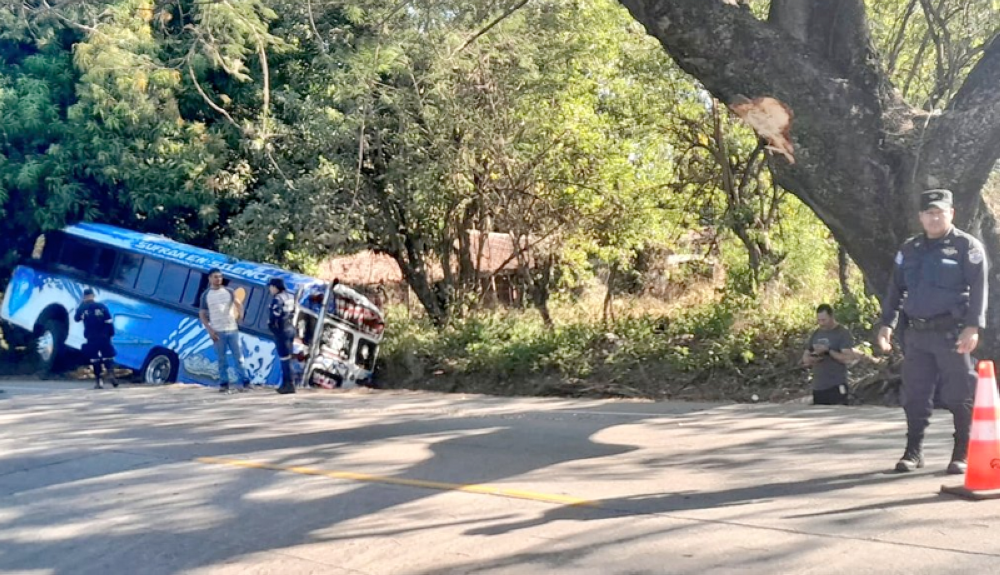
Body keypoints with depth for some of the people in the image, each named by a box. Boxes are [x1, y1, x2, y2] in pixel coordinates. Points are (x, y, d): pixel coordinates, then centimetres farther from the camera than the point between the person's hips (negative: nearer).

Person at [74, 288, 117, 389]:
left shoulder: (82, 308, -3)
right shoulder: (102, 307, -4)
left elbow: (76, 319, 16)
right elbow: (109, 322, -5)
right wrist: (111, 334, 5)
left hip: (91, 338, 1)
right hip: (104, 337, -1)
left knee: (94, 359, 7)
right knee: (108, 356, 6)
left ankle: (98, 380, 5)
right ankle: (110, 374, -16)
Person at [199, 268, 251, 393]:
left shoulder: (229, 292, 6)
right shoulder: (206, 295, 2)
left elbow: (238, 304, 21)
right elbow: (202, 314, 2)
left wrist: (240, 314, 5)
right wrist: (209, 330, -6)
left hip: (232, 329, 1)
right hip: (217, 332, -1)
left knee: (238, 357, 2)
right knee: (222, 359, 3)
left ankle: (245, 382, 6)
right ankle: (224, 384, 9)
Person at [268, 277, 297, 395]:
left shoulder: (277, 299, -15)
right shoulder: (290, 297, 11)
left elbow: (274, 316, -19)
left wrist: (271, 327, -3)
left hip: (281, 331, -9)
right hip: (291, 329, 9)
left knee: (285, 358, -4)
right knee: (286, 358, 14)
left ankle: (290, 385, -2)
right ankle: (285, 383, 20)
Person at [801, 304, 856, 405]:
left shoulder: (842, 333, -4)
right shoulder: (816, 334, 14)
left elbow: (849, 359, -13)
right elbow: (805, 357, 18)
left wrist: (828, 351, -18)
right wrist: (811, 359, -4)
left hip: (836, 386, -6)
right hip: (817, 387, 6)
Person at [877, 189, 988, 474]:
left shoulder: (967, 246, -1)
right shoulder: (909, 249, 14)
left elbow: (978, 289, -7)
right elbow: (896, 289, 17)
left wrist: (973, 327, -17)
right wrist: (886, 324, 8)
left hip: (952, 333, -4)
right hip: (916, 334, 5)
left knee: (959, 396, 0)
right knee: (914, 395, 7)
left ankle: (962, 454, 11)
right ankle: (913, 451, 17)